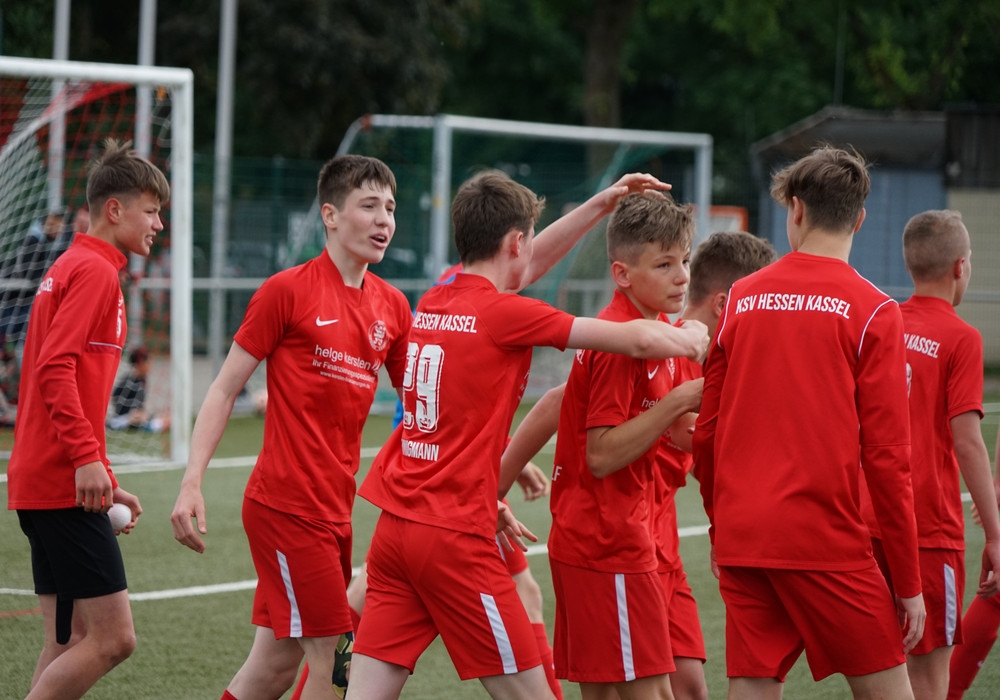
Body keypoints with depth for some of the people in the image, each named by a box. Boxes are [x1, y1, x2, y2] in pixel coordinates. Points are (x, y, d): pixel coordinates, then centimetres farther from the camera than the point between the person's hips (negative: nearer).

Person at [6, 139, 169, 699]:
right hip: (66, 486, -10)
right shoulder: (95, 271, -9)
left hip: (45, 485, 10)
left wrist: (108, 484, 24)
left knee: (70, 642, 9)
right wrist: (87, 459, -26)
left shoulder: (72, 268, 22)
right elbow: (55, 368, -21)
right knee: (113, 638, -11)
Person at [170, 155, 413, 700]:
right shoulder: (288, 291, -7)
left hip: (334, 508, 6)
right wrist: (191, 484, -14)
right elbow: (225, 389, -5)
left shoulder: (392, 306, 10)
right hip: (285, 505, -6)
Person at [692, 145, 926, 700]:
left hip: (741, 543, 4)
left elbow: (707, 435, 10)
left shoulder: (740, 298, 7)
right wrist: (909, 583, -2)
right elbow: (886, 454, -7)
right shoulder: (873, 311, -4)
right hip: (825, 541, -4)